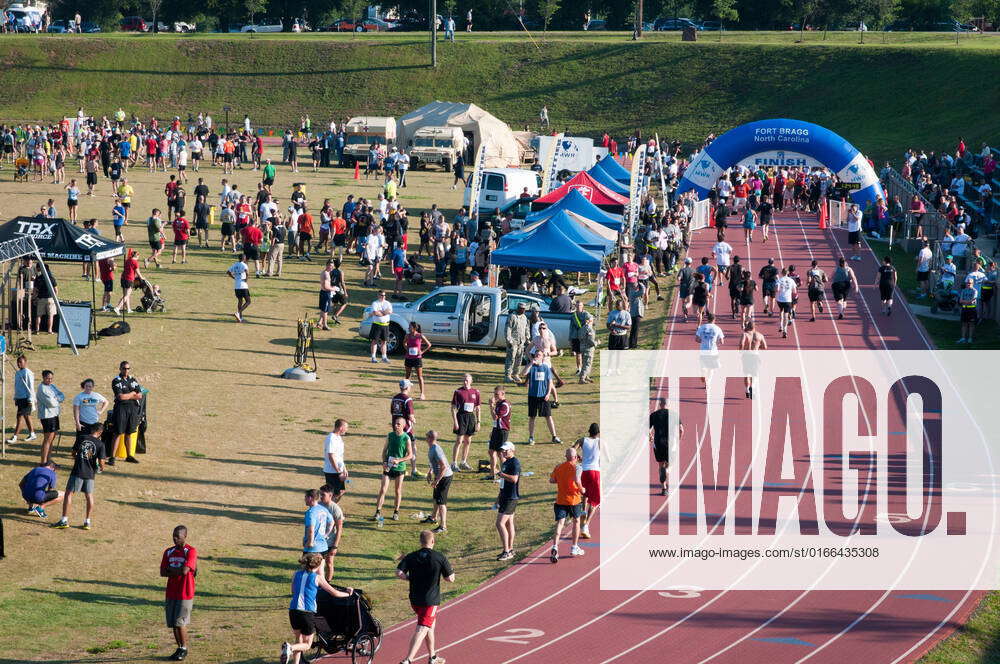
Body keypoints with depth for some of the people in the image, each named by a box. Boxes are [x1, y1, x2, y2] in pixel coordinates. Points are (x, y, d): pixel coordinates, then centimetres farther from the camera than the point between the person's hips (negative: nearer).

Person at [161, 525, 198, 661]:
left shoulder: (191, 551, -9)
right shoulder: (169, 552, 9)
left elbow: (184, 570, -21)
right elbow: (162, 573, 3)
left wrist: (170, 569, -5)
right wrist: (178, 571, -11)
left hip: (185, 593, -6)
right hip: (171, 592, 6)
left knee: (180, 622, -7)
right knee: (173, 623, 7)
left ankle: (184, 649, 8)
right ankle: (179, 648, 19)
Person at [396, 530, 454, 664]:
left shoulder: (411, 557, -1)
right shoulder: (440, 558, -9)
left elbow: (399, 573, -12)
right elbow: (450, 579, -6)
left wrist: (410, 578, 5)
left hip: (414, 599, 5)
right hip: (431, 600, -5)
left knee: (429, 626, 25)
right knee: (422, 630, -9)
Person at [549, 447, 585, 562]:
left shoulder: (558, 467, 6)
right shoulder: (576, 467, -9)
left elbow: (551, 480, 8)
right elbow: (577, 480, -24)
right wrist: (581, 489, -7)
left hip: (560, 500, 2)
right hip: (574, 499, -2)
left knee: (560, 523, -6)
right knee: (576, 521, 20)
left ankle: (555, 547, -27)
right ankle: (574, 548, 26)